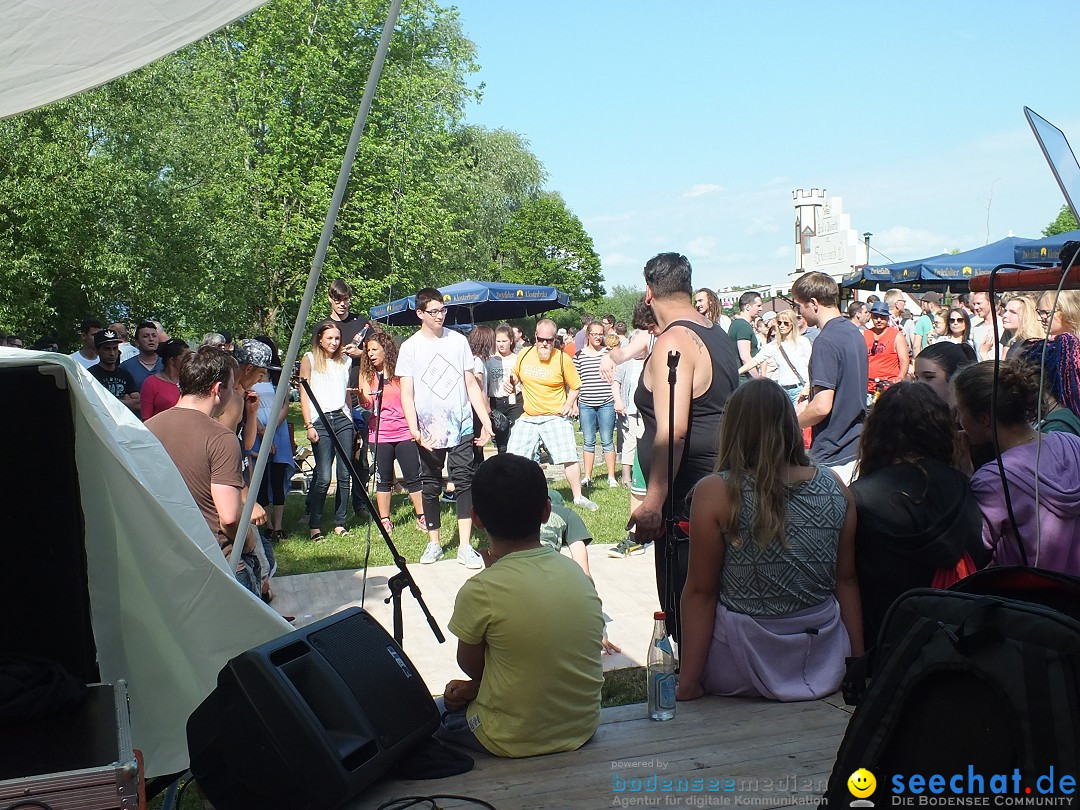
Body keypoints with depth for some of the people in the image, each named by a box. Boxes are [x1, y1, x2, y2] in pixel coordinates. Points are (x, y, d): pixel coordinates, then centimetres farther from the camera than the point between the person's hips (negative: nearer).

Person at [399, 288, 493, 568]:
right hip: (429, 430, 0)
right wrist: (413, 429, -15)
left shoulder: (458, 340, 6)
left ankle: (465, 546, -3)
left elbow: (471, 384, 10)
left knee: (464, 482, -5)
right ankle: (434, 543, 21)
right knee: (430, 487, 8)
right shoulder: (410, 347, 1)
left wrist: (486, 421, 5)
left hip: (461, 427, 0)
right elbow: (406, 393, -2)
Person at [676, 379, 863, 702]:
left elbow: (700, 592, -10)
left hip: (745, 663, -4)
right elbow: (847, 581, 5)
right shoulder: (835, 488, -2)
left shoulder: (715, 493, -13)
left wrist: (688, 683, -5)